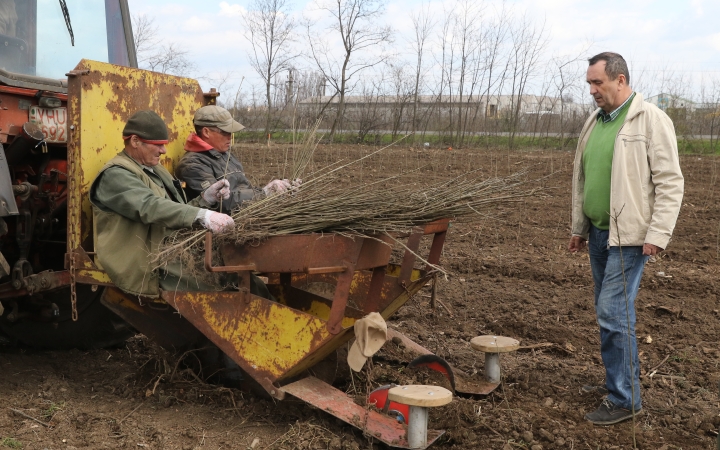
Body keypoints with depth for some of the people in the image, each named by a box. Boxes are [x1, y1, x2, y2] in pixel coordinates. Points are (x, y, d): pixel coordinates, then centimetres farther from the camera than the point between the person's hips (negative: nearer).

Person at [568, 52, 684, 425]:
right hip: (599, 233, 7)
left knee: (613, 312, -9)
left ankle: (624, 399, 3)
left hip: (629, 236, -7)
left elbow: (670, 182, -13)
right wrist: (578, 228, 20)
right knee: (610, 310, 13)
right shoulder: (594, 122, 12)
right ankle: (622, 381, 27)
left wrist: (658, 235, -18)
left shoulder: (651, 120, -10)